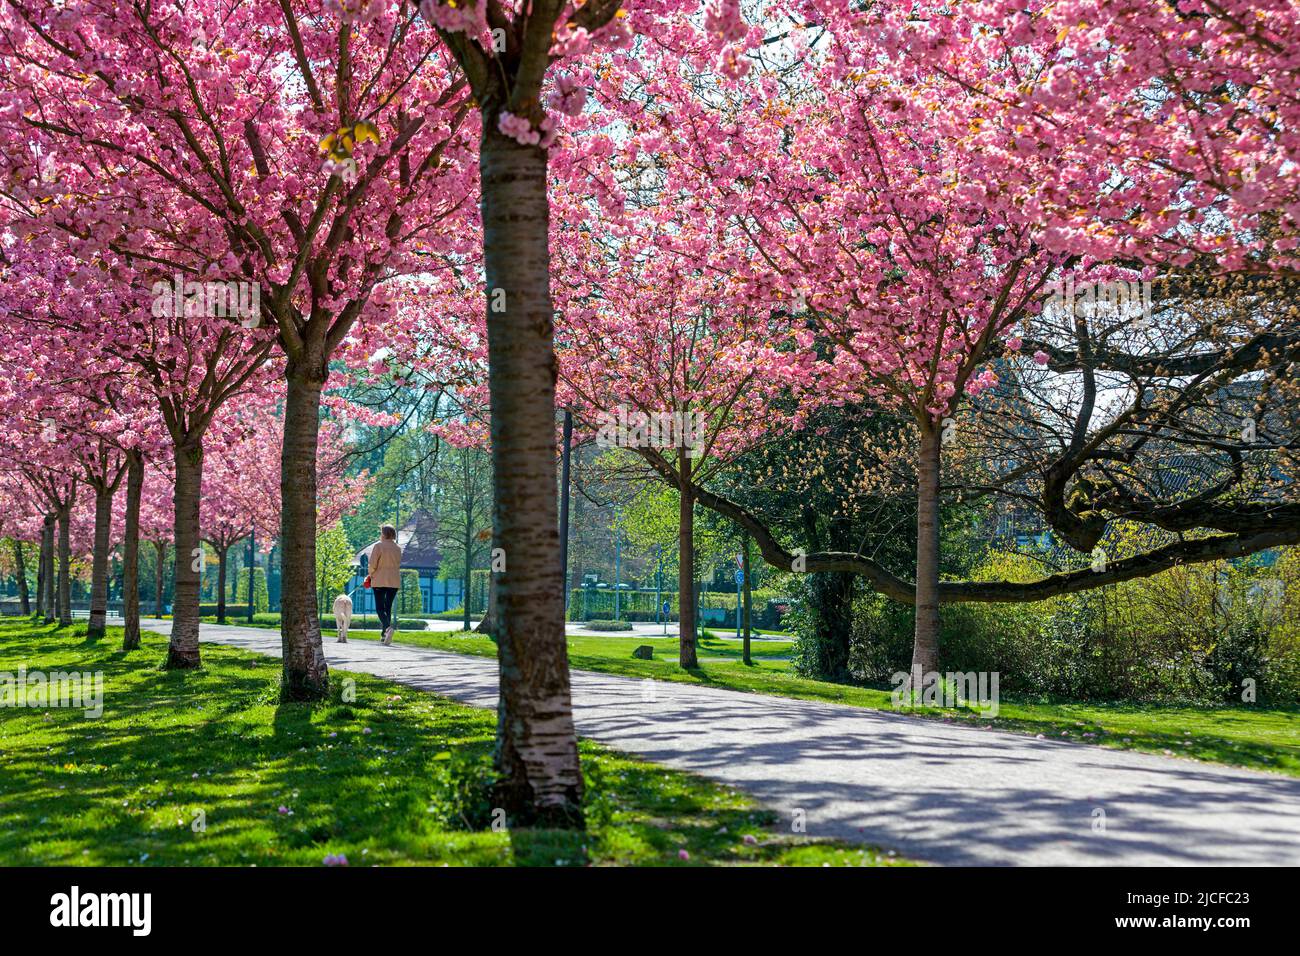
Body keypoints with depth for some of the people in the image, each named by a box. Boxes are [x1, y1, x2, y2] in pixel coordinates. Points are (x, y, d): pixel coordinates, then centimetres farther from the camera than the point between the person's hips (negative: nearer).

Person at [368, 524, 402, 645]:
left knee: (380, 608, -2)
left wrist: (371, 575, 6)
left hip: (380, 580, -5)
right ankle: (384, 635, 11)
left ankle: (388, 627, -28)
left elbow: (372, 564, -11)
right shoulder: (397, 548, 9)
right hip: (394, 581, 5)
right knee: (388, 607, 12)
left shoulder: (378, 546, -7)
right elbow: (398, 565, 12)